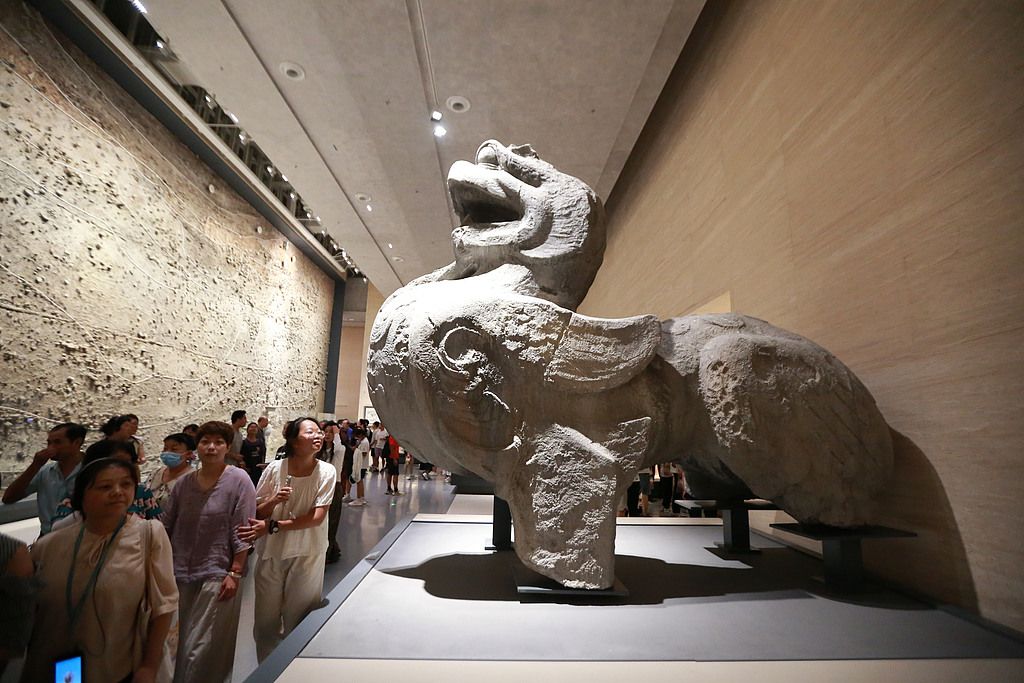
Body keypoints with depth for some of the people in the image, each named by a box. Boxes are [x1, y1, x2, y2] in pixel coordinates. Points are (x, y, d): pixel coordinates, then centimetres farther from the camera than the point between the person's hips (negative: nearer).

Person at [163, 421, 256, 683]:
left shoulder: (239, 480, -12)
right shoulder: (184, 482, 2)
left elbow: (242, 533, -12)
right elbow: (166, 526, 10)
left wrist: (235, 574, -15)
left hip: (217, 576, -5)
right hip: (179, 574, 5)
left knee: (203, 648, 1)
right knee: (176, 643, 20)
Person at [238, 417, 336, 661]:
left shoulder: (326, 472, -12)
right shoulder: (274, 468, -9)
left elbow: (317, 517, -16)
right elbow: (257, 513, -2)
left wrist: (272, 526, -22)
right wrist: (274, 501, -23)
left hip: (307, 555, -1)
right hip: (271, 553, 1)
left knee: (297, 622, 12)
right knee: (266, 621, 13)